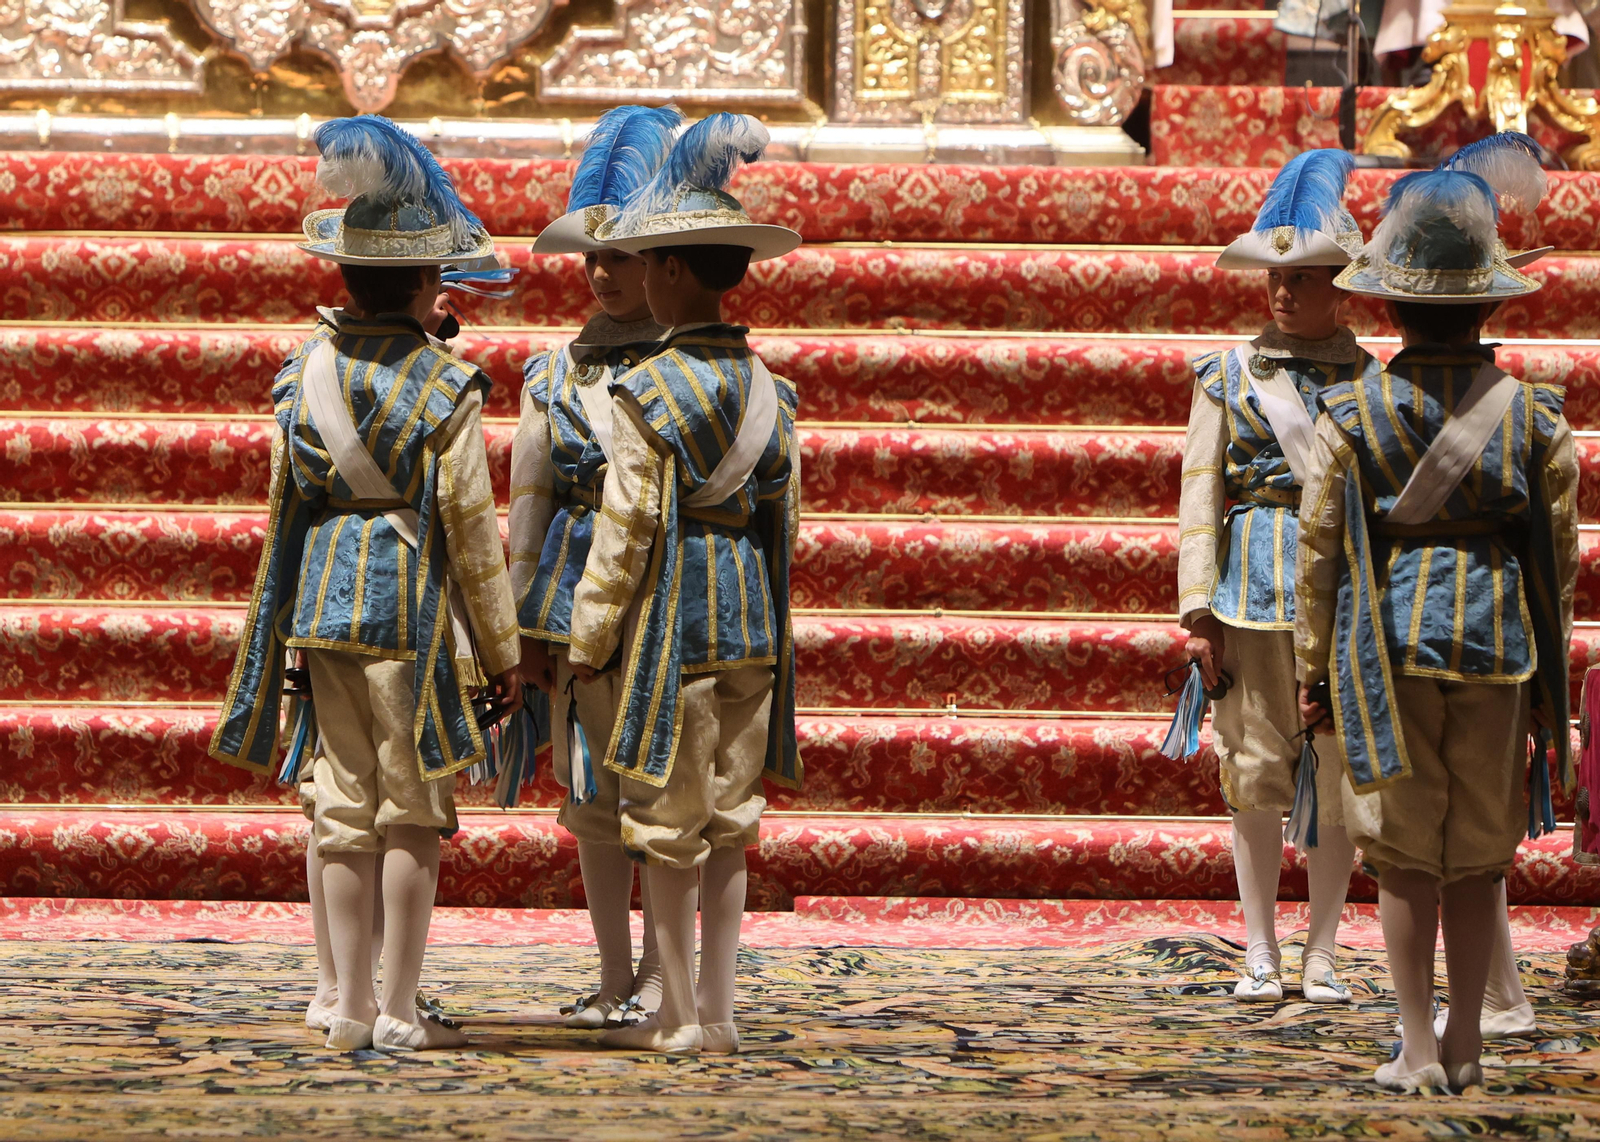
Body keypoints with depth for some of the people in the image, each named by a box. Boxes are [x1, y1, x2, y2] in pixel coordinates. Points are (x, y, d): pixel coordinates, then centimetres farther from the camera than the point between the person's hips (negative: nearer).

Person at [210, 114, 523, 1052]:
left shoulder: (305, 370, 4)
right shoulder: (443, 384, -11)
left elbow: (285, 503, 10)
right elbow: (471, 526, -9)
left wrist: (296, 611, 21)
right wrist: (503, 652, -2)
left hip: (325, 601, 5)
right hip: (415, 607, -5)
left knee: (344, 808, 9)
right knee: (413, 810, 2)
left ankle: (352, 1007, 12)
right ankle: (399, 1010, 3)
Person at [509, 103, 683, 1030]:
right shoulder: (558, 374, 11)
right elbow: (530, 501, 14)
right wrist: (528, 623, 10)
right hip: (580, 601, 4)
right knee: (591, 793, 7)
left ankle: (661, 973, 6)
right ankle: (615, 978, 14)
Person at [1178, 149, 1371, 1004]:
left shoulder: (1374, 380, 6)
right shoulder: (1228, 376, 6)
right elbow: (1199, 493, 4)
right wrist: (1199, 611, -4)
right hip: (1253, 589, 0)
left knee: (1337, 774, 1)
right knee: (1255, 774, 1)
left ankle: (1321, 958, 9)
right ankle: (1261, 956, 10)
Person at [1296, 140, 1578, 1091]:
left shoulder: (1352, 416, -5)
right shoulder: (1533, 416, -1)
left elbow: (1319, 552, -2)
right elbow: (1560, 556, 3)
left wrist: (1314, 672, 6)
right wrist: (1549, 674, 12)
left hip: (1391, 646, -1)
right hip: (1499, 650, 1)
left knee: (1405, 854, 5)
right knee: (1481, 853, 10)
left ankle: (1419, 1052, 4)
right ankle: (1466, 1044, 15)